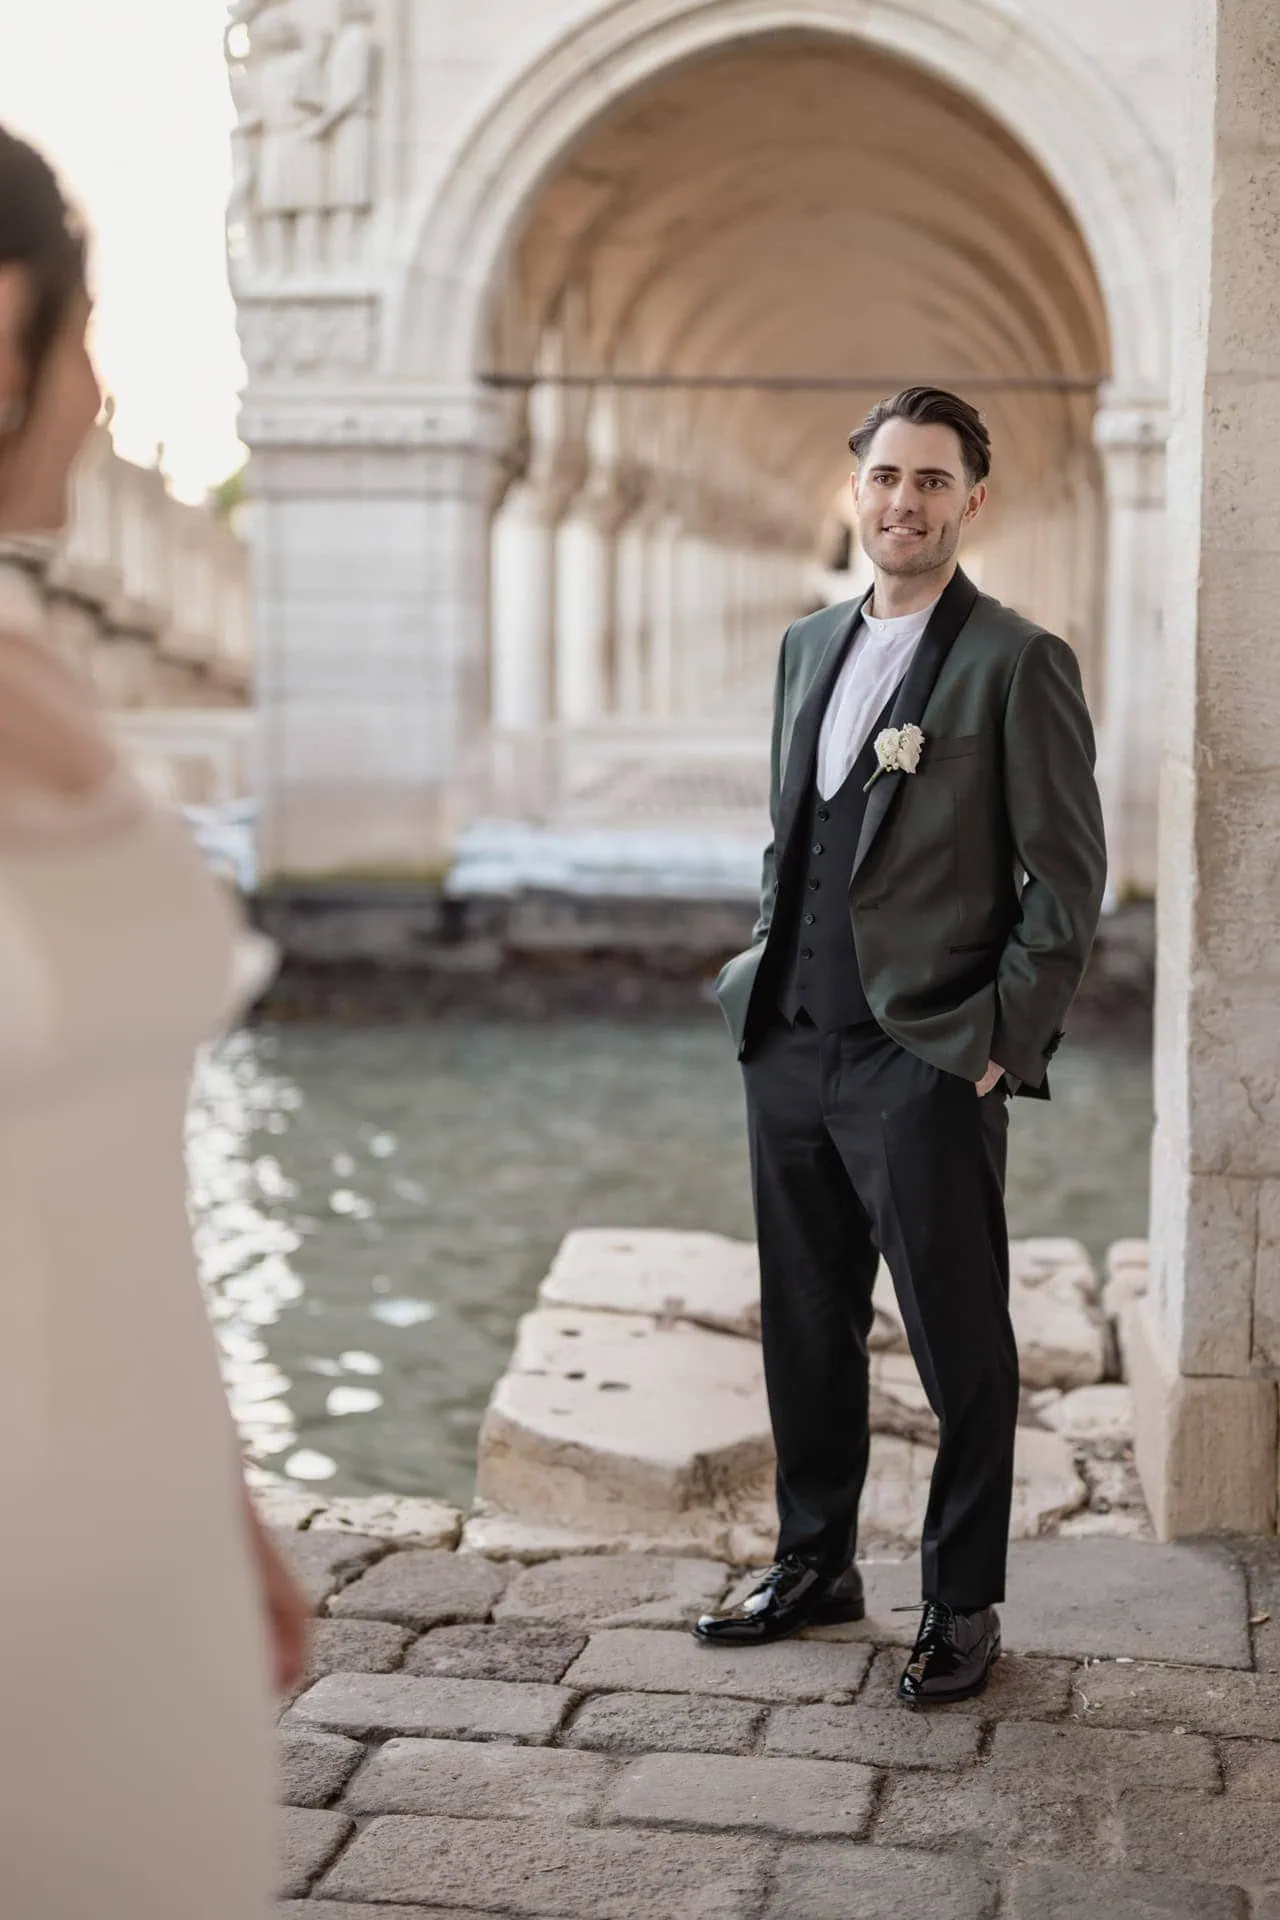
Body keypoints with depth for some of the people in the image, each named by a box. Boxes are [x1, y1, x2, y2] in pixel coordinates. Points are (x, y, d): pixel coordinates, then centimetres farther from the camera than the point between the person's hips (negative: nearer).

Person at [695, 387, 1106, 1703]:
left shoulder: (1017, 664, -7)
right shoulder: (809, 647, 13)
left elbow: (1068, 878, -9)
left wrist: (999, 1041, -12)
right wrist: (767, 974, 12)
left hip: (928, 1062, -6)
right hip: (792, 1049, 7)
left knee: (960, 1347, 4)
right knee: (806, 1325, 16)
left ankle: (963, 1604, 18)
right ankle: (816, 1563, 32)